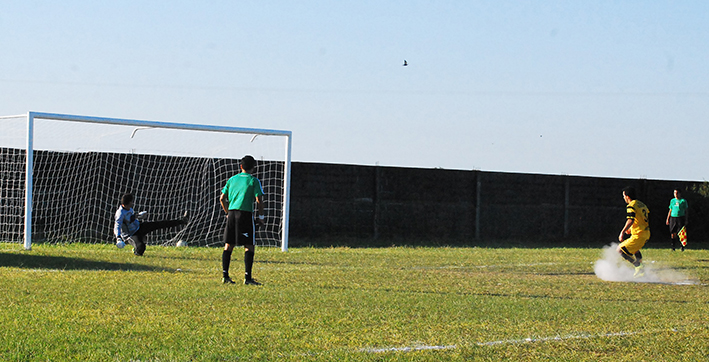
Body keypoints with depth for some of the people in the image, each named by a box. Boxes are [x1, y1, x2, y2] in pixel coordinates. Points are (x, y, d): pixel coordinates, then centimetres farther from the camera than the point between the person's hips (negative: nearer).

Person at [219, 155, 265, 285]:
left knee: (228, 245, 9)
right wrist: (261, 216, 3)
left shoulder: (232, 179, 14)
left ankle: (225, 276, 8)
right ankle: (248, 277, -7)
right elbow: (259, 200, -8)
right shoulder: (254, 181, 0)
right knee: (249, 247, -1)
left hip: (232, 213, 5)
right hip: (245, 213, -5)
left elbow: (222, 198, 14)